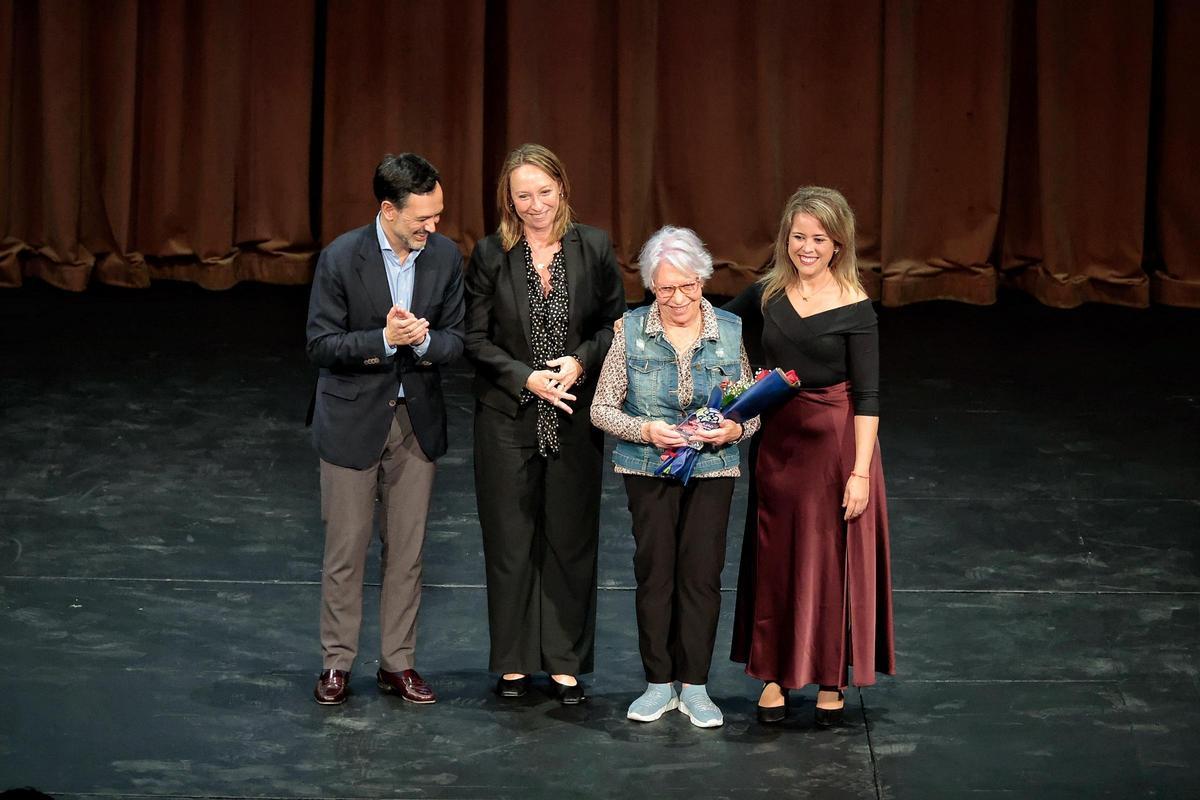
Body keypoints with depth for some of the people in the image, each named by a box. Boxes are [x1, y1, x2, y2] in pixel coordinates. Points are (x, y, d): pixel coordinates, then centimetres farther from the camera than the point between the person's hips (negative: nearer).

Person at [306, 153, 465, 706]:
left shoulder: (445, 256, -4)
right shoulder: (342, 258, -15)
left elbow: (455, 339, 1)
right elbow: (321, 344, -13)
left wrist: (424, 340, -22)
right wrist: (384, 340, -26)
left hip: (417, 418, 3)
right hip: (353, 418, -3)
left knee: (406, 550, 9)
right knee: (345, 549, 5)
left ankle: (397, 663, 20)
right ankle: (337, 663, 18)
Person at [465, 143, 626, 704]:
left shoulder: (593, 248, -1)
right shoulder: (491, 255, -4)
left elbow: (615, 323, 4)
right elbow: (476, 339, -3)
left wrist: (580, 361, -14)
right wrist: (526, 379, -14)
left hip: (575, 419, 1)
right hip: (507, 419, -1)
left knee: (570, 540, 6)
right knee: (510, 541, 7)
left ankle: (565, 662, 17)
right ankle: (513, 662, 19)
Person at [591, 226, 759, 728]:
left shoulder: (730, 332, -1)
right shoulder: (631, 332, -3)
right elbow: (602, 409, 0)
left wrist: (734, 429, -17)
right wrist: (645, 430, -18)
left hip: (712, 468, 0)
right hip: (648, 470, 0)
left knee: (702, 573, -2)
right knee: (654, 570, 1)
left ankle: (695, 685, 9)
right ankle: (659, 683, 13)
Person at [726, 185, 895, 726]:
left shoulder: (855, 310, -11)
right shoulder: (768, 293, 0)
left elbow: (866, 397, -11)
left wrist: (860, 472, -15)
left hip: (836, 442, -4)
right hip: (778, 439, 4)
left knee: (833, 558, 5)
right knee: (775, 556, 10)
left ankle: (832, 678, 18)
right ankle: (775, 673, 22)